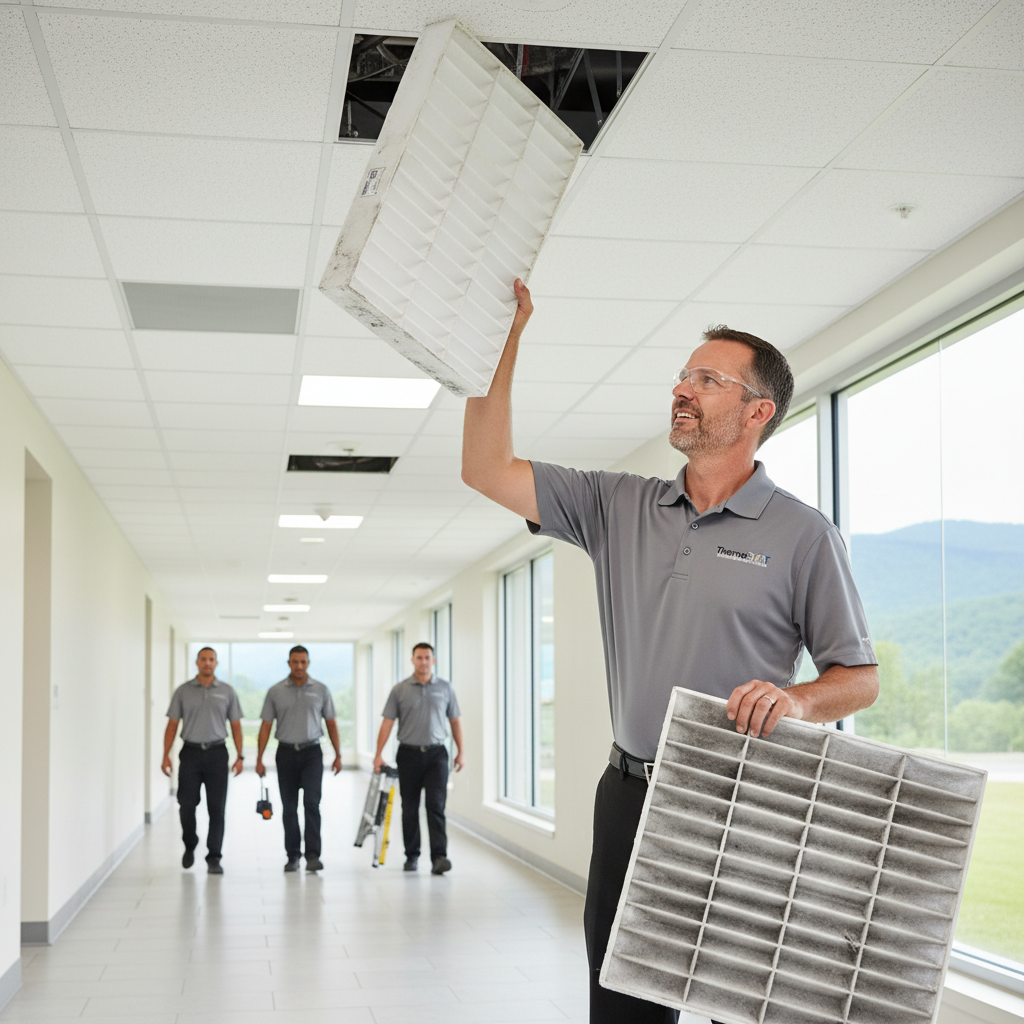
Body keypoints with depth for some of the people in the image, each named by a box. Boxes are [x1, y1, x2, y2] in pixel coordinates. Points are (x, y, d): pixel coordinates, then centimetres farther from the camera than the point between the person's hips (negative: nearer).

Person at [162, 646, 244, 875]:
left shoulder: (227, 692, 6)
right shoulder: (183, 691, 5)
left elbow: (236, 726, 7)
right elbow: (172, 725, 5)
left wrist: (240, 756, -1)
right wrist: (166, 755, -4)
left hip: (217, 753, 0)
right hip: (190, 753, 0)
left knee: (217, 808, -2)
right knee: (187, 805, 2)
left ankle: (214, 858, 3)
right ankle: (189, 846, 28)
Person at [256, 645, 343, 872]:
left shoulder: (321, 690, 4)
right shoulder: (275, 691, 3)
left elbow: (331, 723, 8)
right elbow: (266, 726, 4)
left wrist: (338, 754, 4)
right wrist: (259, 759, -1)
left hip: (311, 753, -1)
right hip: (286, 753, 1)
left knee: (311, 802, -13)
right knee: (289, 808, 5)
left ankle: (312, 855, -15)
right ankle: (292, 856, 14)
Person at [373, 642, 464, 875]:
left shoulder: (445, 688, 6)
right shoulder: (399, 690, 2)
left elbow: (455, 721, 11)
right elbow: (387, 722, -1)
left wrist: (460, 752, 7)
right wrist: (378, 754, -8)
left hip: (436, 753, 0)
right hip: (409, 753, 1)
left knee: (436, 805, -11)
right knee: (409, 808, 7)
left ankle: (438, 857, -17)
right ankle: (412, 855, 19)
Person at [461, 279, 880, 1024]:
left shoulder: (801, 533, -3)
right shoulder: (619, 506, 9)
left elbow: (861, 677, -1)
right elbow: (489, 470, 4)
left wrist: (794, 700, -23)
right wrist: (504, 339, 1)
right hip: (629, 798, 4)